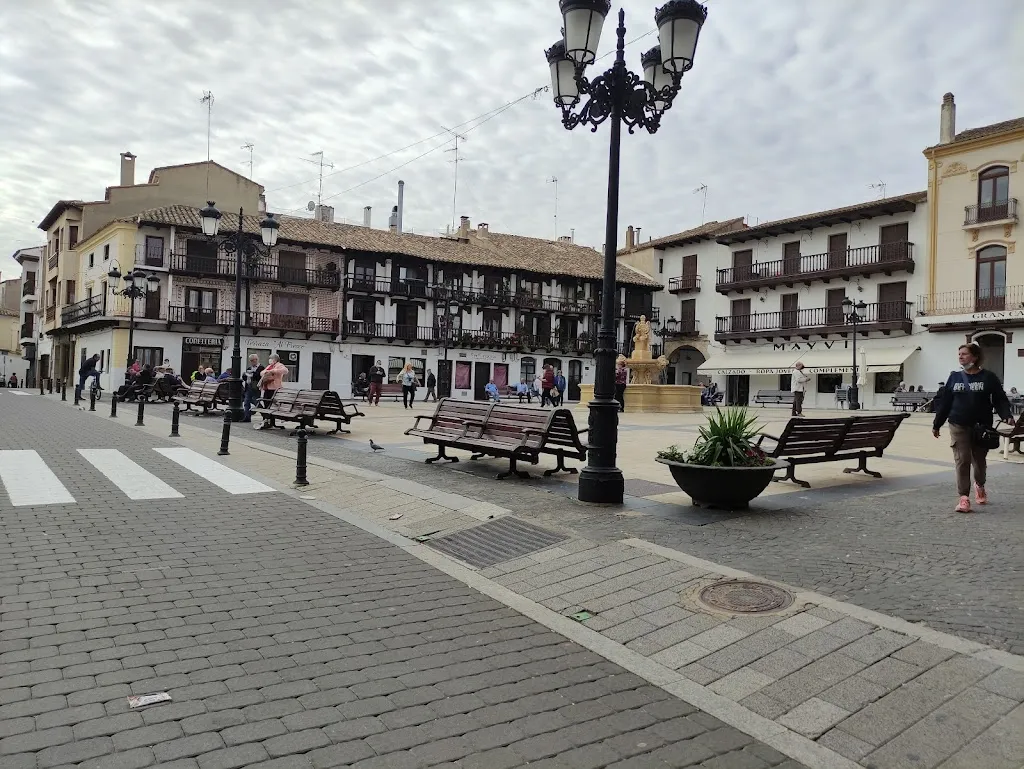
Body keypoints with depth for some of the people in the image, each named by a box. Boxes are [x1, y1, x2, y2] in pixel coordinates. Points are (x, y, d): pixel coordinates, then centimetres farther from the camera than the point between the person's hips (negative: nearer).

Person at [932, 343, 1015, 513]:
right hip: (958, 427, 1)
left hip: (982, 427, -1)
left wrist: (1007, 416, -20)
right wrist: (936, 425, 10)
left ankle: (980, 485, 43)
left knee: (979, 460, 13)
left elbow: (1000, 400, -3)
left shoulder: (988, 378, -2)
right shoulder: (954, 377, 5)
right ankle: (964, 498, -3)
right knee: (962, 461, -6)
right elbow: (945, 402, 8)